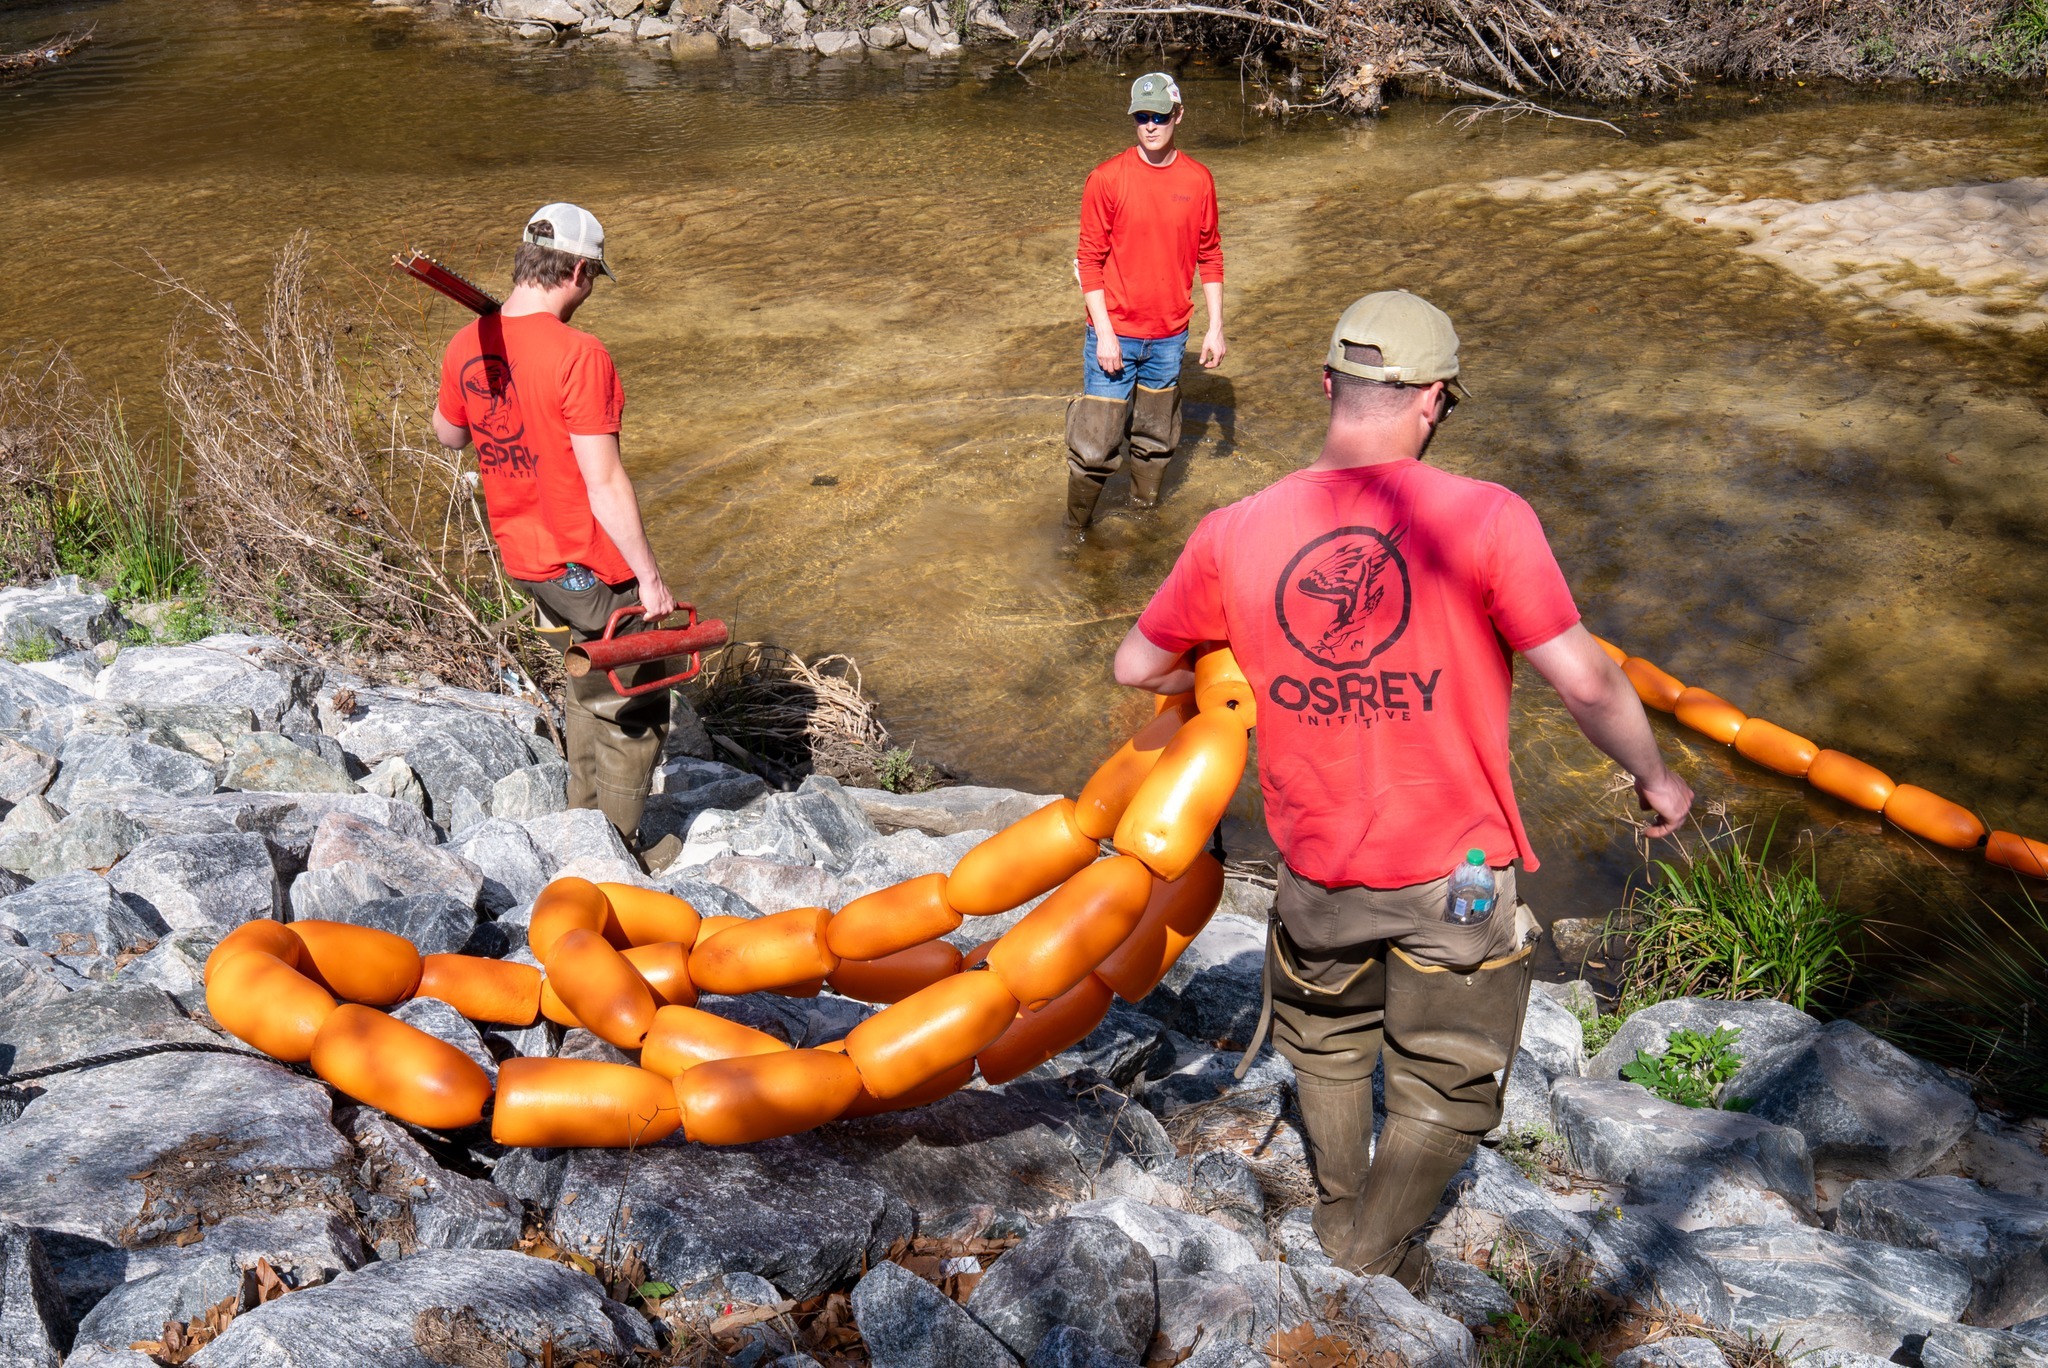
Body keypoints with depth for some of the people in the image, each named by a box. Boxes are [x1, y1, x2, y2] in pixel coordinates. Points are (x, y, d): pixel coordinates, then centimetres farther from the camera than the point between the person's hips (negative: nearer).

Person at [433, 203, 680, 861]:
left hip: (524, 560, 8)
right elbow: (604, 485, -24)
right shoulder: (579, 355, -23)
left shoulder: (466, 348, -1)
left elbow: (448, 434, 18)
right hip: (591, 566, -8)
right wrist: (650, 577, -17)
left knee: (588, 688, 28)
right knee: (635, 708, 10)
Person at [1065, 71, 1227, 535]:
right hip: (1116, 334, -3)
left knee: (1157, 441, 16)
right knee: (1095, 446, -1)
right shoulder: (1107, 179, -9)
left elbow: (1209, 256, 9)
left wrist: (1215, 327, 5)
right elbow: (1089, 260, -7)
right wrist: (1104, 333, -13)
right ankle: (1076, 532, 18)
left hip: (1170, 336, 3)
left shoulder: (1198, 179, 1)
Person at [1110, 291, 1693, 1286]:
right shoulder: (1483, 519, -19)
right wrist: (1654, 778, 3)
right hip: (1452, 869, -3)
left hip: (1318, 867, 4)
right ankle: (1368, 1265, 36)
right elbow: (1585, 682, -16)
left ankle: (1336, 1211, 53)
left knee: (1329, 1044, 32)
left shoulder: (1236, 534, -9)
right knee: (1443, 1090, 22)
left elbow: (1137, 665, 3)